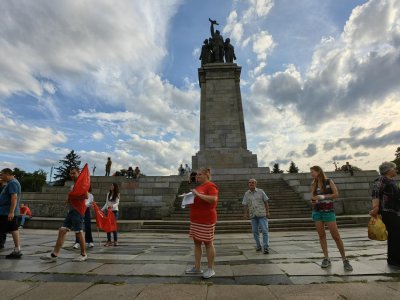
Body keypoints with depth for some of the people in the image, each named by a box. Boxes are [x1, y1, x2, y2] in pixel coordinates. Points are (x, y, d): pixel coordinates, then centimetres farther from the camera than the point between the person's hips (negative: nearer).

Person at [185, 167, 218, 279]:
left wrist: (198, 194, -24)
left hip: (206, 220, -9)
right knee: (196, 242, 12)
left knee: (208, 243, 2)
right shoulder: (199, 187, 16)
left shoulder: (210, 186, -11)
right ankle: (197, 267, 23)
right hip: (195, 220, 9)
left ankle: (210, 269, 15)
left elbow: (213, 199, -26)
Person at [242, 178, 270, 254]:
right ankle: (258, 246, 23)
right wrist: (245, 214, -9)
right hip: (253, 215, 3)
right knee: (255, 231, 7)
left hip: (262, 214, -2)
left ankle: (266, 248, 0)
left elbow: (266, 202, 2)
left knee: (264, 230, -6)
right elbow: (245, 205, 2)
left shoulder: (260, 191, -2)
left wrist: (267, 212, -4)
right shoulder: (246, 194, 3)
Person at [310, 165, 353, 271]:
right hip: (317, 212, 4)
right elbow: (313, 197, 5)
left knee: (336, 236, -1)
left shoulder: (329, 181, -3)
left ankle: (345, 260, 13)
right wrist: (313, 201, -16)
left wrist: (323, 197, -15)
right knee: (321, 235, 5)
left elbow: (336, 194, -10)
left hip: (328, 211, -4)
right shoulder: (313, 184, 7)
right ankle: (326, 258, 14)